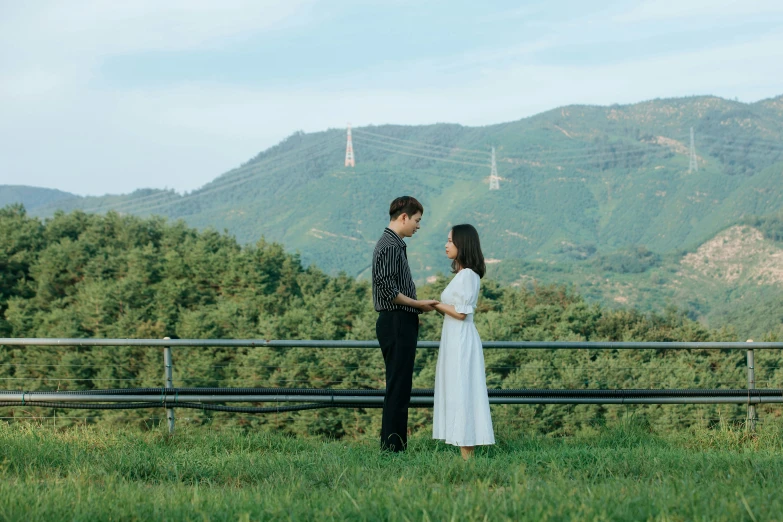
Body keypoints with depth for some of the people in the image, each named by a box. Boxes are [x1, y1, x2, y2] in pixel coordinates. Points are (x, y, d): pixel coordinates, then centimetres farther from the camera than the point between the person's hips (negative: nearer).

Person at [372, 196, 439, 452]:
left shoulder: (394, 244, 18)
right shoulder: (390, 246, -14)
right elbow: (388, 289, -21)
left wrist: (417, 307, 13)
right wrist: (417, 304, -12)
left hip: (399, 323, 11)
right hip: (396, 323, -11)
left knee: (399, 386, 12)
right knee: (398, 386, -8)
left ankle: (394, 445, 16)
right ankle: (392, 445, -6)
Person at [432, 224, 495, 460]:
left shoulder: (467, 275, -14)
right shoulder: (463, 274, 16)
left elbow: (461, 313, -18)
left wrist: (435, 304, -9)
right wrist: (436, 306, 6)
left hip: (461, 340, -10)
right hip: (454, 338, 10)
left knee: (460, 393, -8)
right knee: (458, 394, 9)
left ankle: (466, 455, -6)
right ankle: (466, 454, 11)